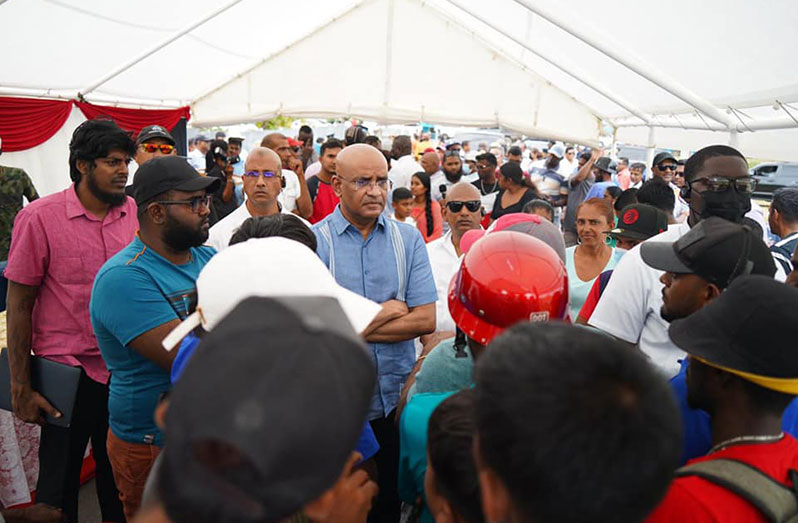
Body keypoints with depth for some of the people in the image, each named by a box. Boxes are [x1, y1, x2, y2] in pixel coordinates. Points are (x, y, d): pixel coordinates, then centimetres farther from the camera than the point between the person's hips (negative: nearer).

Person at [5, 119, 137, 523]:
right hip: (68, 372, -3)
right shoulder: (39, 217, -9)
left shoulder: (135, 213, -1)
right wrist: (21, 388, -4)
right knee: (59, 483, 13)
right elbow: (19, 304, -5)